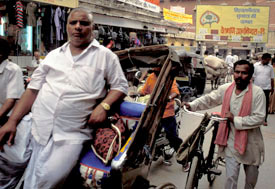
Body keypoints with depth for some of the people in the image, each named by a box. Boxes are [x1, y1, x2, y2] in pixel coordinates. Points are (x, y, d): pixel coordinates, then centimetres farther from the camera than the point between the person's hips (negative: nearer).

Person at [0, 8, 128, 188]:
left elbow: (120, 85, 5)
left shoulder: (105, 56, 5)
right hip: (37, 127, 4)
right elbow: (34, 89, 12)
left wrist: (103, 106, -14)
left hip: (71, 134, -4)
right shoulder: (54, 55, 14)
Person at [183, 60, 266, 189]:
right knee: (230, 177, 5)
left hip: (250, 142, -1)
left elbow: (259, 118, -18)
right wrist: (192, 105, -10)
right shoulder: (226, 89, -3)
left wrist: (235, 120, -22)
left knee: (251, 178, 22)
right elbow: (209, 99, 3)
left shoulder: (257, 93, -15)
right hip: (232, 141, 1)